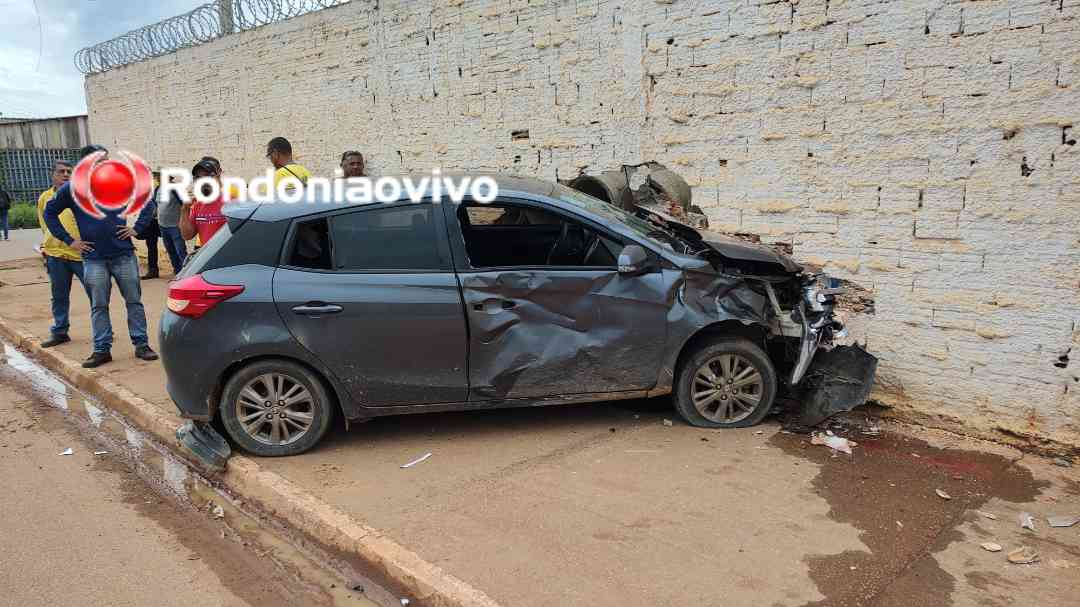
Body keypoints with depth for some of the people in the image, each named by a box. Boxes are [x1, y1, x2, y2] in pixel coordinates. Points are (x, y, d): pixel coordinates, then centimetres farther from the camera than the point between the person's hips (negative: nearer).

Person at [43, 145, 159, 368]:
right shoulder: (71, 189, 1)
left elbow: (146, 201, 12)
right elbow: (49, 213, 11)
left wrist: (137, 228, 3)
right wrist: (68, 240, 4)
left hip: (124, 254, 0)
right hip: (93, 259, 0)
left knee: (134, 301, 3)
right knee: (98, 306, 6)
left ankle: (141, 345, 11)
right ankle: (102, 350, 13)